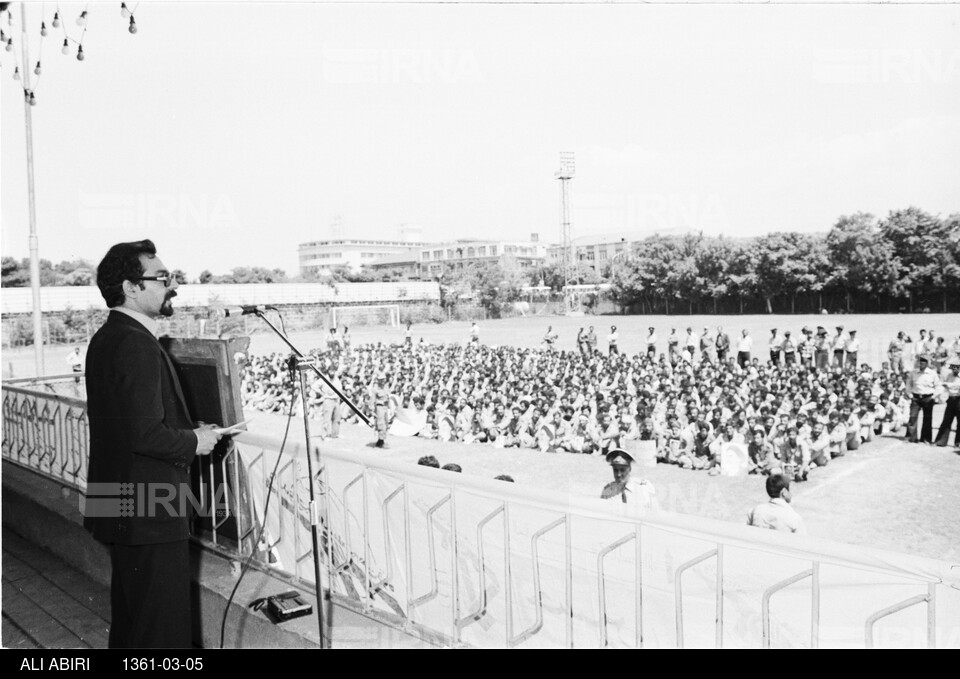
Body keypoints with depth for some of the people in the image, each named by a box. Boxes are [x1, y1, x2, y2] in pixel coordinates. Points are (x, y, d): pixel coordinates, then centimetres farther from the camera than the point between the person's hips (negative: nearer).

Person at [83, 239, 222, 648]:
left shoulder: (106, 338, 10)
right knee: (165, 630, 1)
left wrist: (188, 430, 10)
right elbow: (145, 434, -27)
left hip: (120, 506, 10)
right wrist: (194, 442, -10)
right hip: (149, 515, -10)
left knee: (129, 619, 23)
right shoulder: (137, 343, -21)